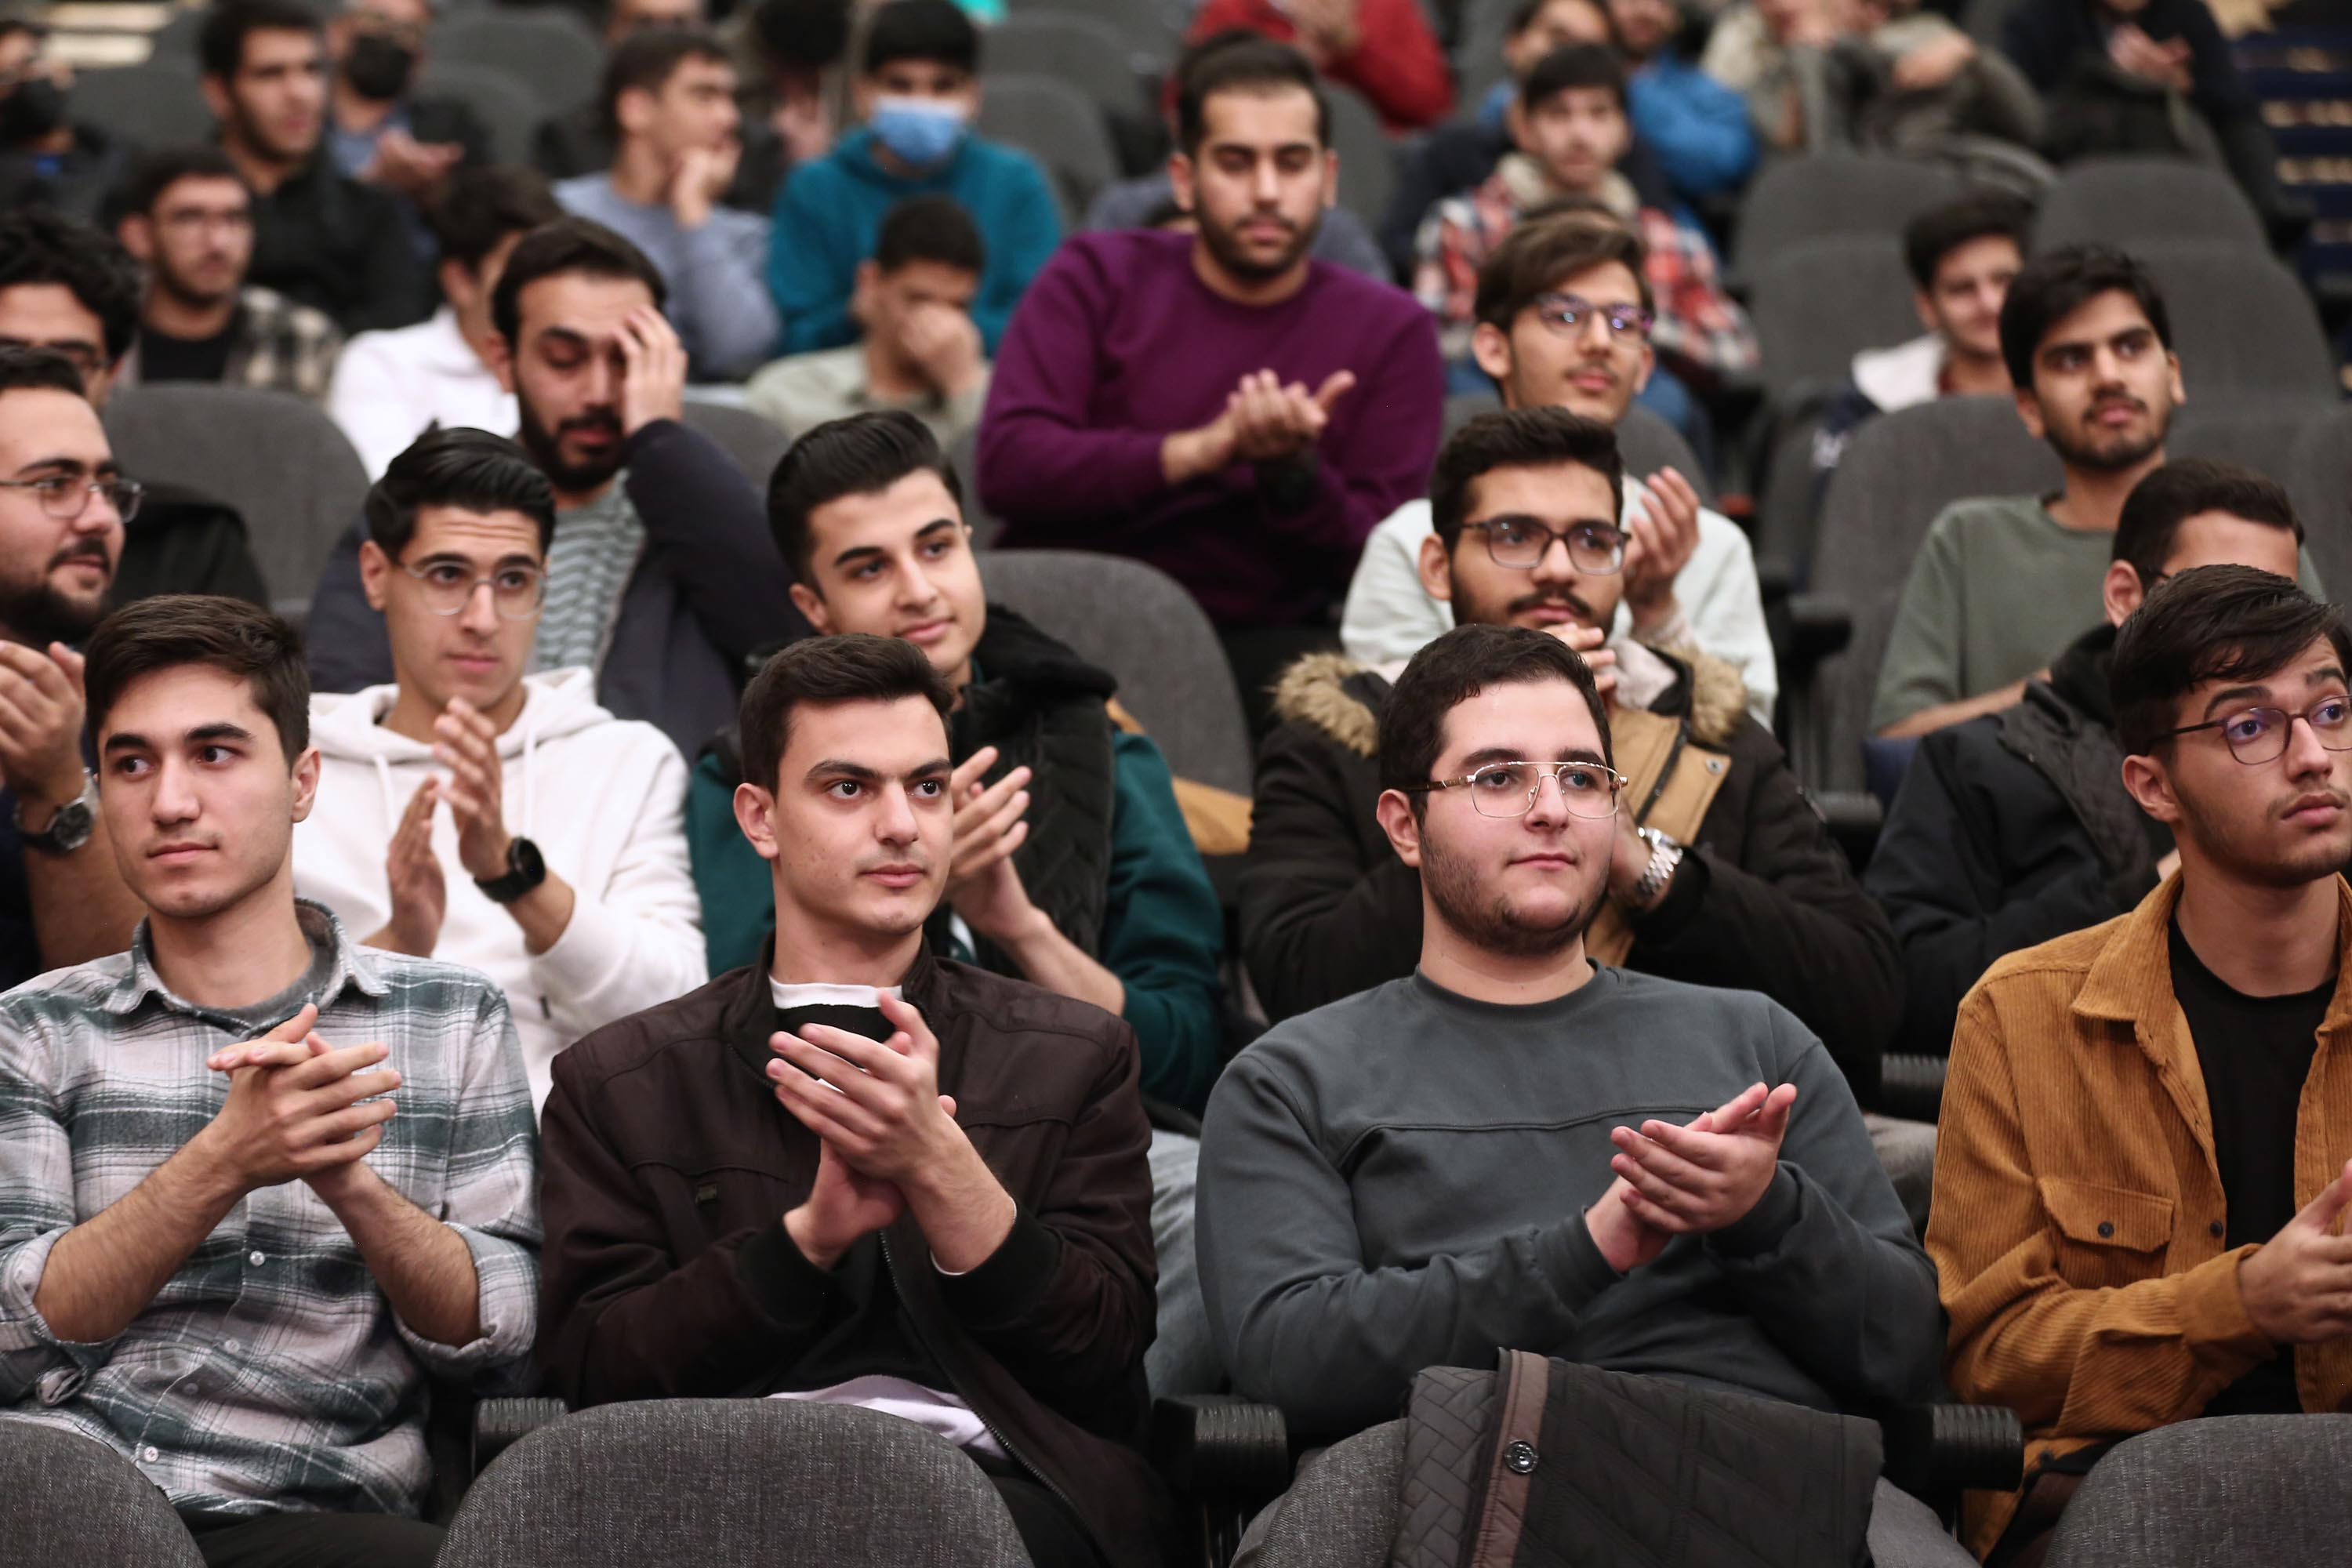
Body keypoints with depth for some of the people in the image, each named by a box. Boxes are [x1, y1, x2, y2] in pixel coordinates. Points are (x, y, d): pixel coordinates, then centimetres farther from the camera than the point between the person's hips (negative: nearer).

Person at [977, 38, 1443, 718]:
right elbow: (1007, 465, -8)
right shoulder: (1098, 279, 8)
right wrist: (1198, 451, -18)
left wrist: (1294, 471, -18)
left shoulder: (1390, 329, 9)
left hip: (1260, 638, 0)